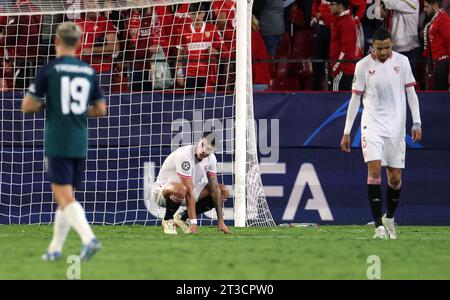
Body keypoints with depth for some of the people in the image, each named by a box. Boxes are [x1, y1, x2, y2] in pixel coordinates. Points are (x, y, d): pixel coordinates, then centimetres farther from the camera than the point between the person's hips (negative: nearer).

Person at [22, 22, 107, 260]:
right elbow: (100, 109, 13)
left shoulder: (49, 69, -7)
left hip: (57, 143, -5)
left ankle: (88, 238, -26)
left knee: (64, 197, -7)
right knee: (66, 197, 14)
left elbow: (27, 106, -5)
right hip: (80, 144, 5)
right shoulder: (89, 72, 7)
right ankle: (55, 248, 18)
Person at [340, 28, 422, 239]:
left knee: (395, 177, 3)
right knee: (374, 169, -17)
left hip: (396, 127, 2)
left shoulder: (402, 62, 2)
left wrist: (416, 122, 0)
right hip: (372, 125, -2)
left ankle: (389, 218, 28)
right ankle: (379, 225, -18)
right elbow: (355, 99, 3)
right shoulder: (363, 65, -2)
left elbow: (411, 93, 8)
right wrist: (347, 132, 2)